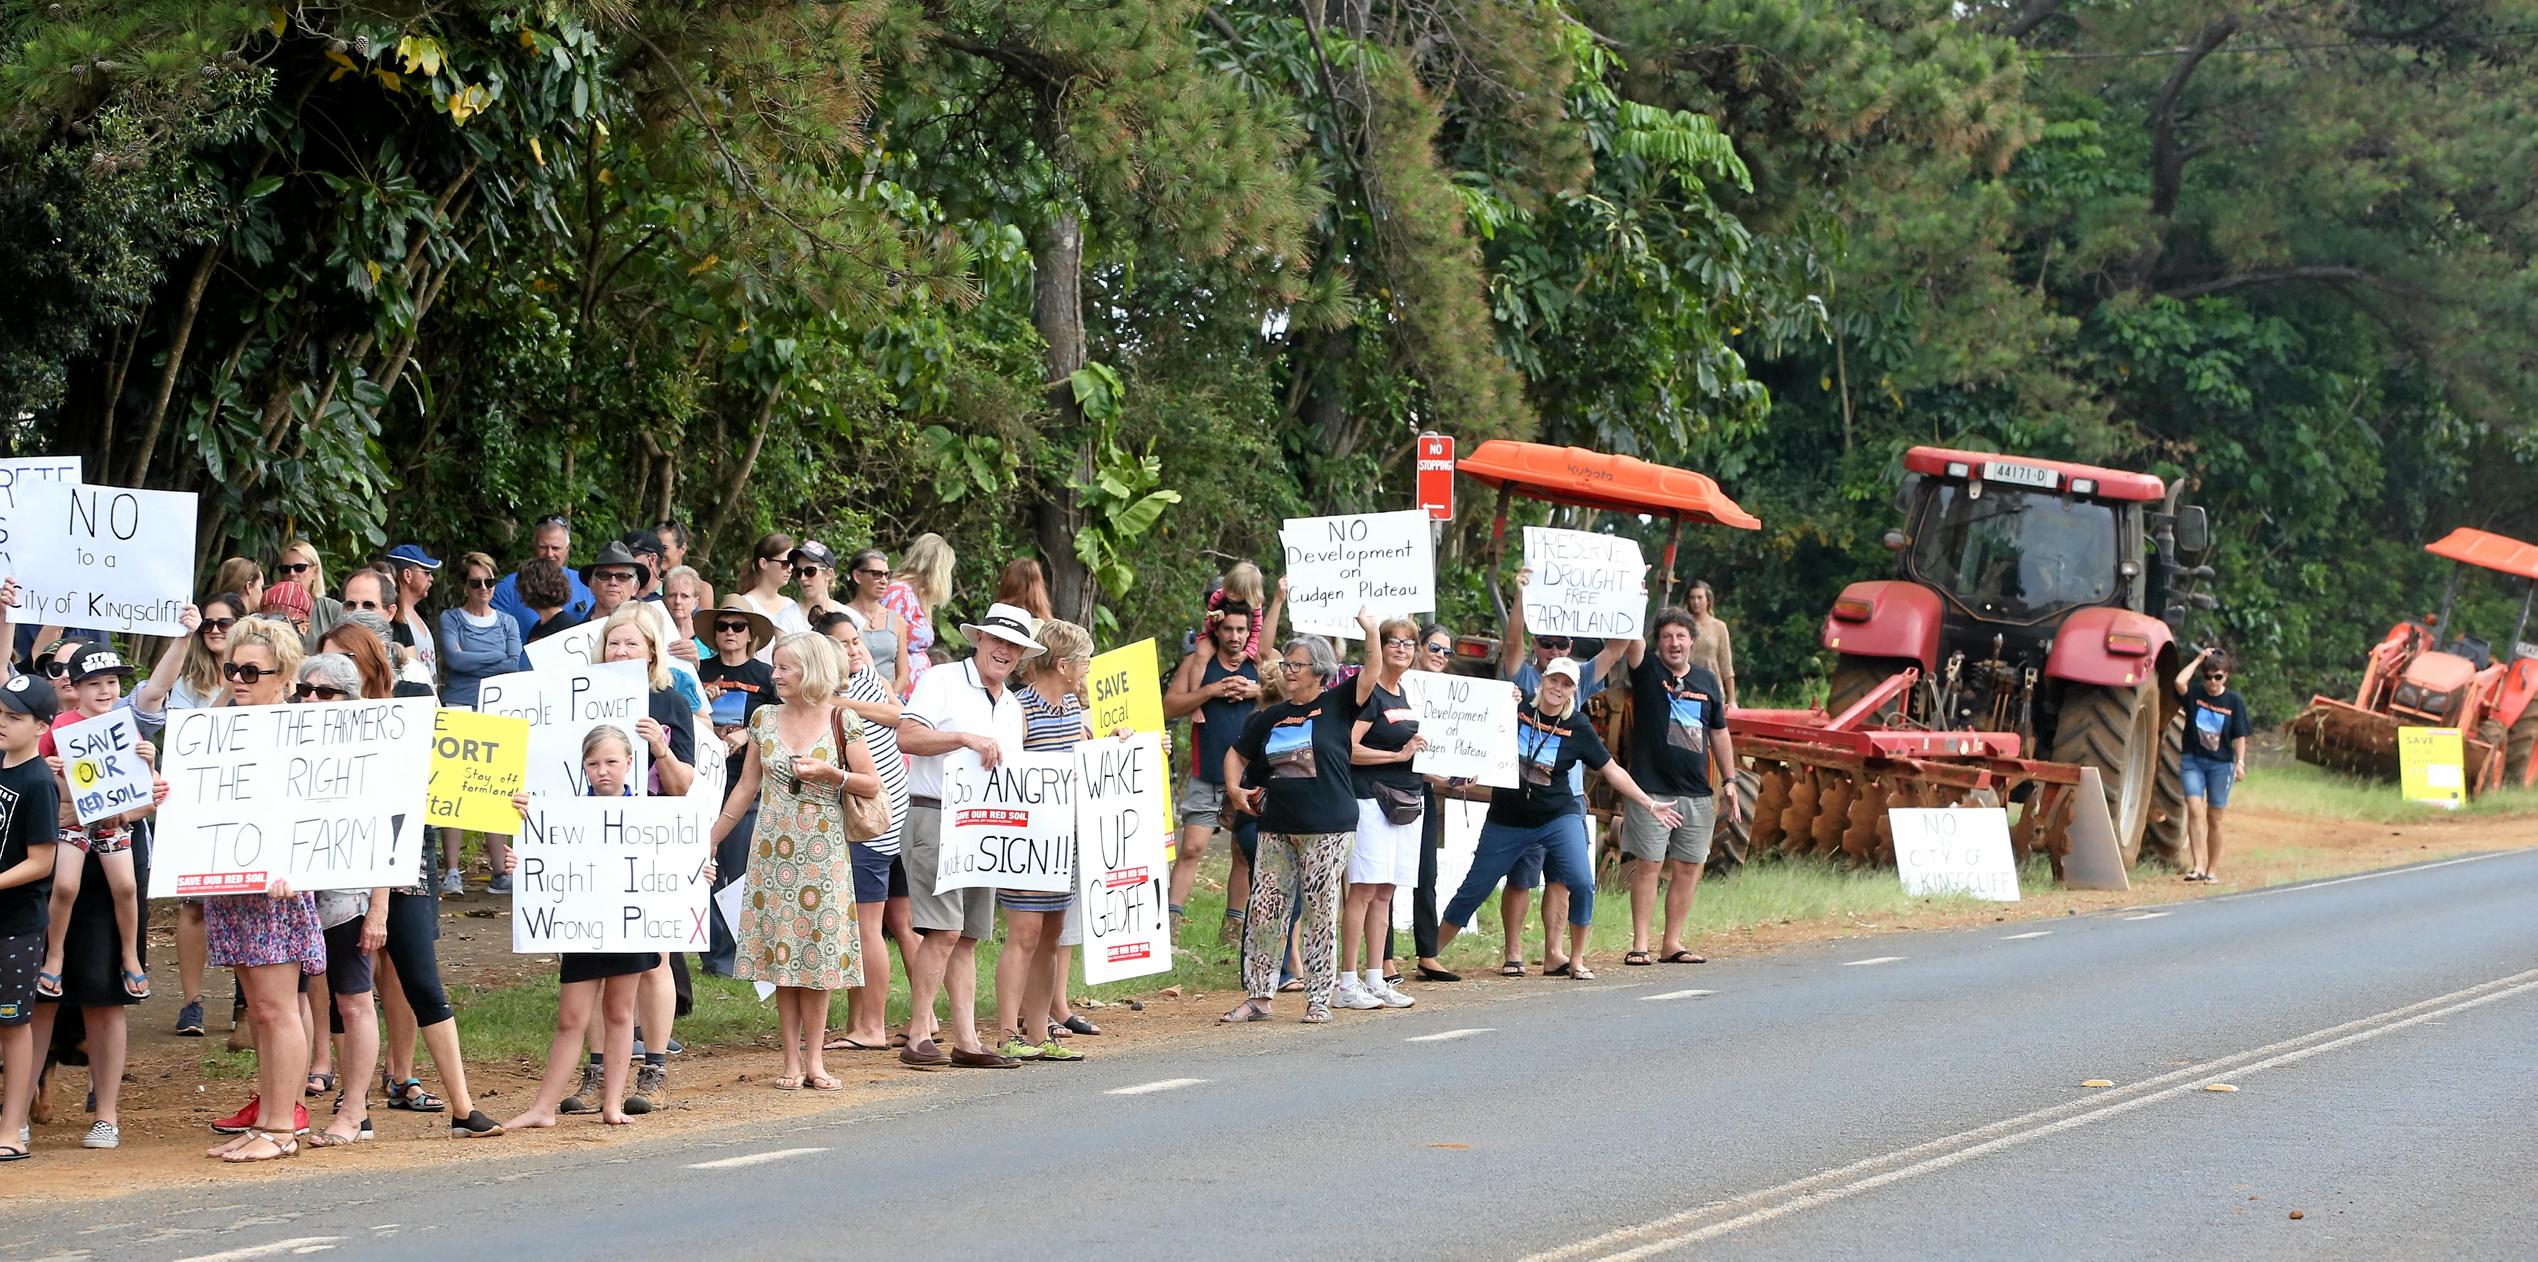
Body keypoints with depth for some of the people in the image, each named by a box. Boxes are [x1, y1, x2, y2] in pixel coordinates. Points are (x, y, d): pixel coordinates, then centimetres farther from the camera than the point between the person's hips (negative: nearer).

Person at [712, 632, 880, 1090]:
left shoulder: (842, 722, -2)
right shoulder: (764, 720, 7)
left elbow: (873, 786, 0)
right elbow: (747, 786, 13)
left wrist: (830, 773, -15)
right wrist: (710, 837, 12)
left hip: (823, 851, -2)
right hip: (773, 848, 3)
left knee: (817, 952, -2)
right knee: (780, 953, 0)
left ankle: (813, 1057, 5)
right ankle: (792, 1059, 4)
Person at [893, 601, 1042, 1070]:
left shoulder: (1012, 706, 22)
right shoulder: (942, 682, -2)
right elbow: (906, 736, -15)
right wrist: (966, 738, -22)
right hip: (935, 818, -7)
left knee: (967, 937, 7)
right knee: (944, 930, -15)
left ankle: (966, 1041, 6)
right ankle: (918, 1037, -12)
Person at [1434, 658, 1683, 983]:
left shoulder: (1577, 728, -3)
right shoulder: (1515, 712, -5)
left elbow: (1612, 771, 3)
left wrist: (1650, 805, 2)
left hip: (1558, 818, 0)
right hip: (1507, 821, 0)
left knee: (1582, 884, -18)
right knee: (1472, 890, 2)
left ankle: (1576, 961, -2)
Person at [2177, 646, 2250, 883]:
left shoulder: (2234, 701, 0)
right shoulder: (2194, 695, 0)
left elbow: (2239, 736, 1)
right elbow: (2180, 681, -21)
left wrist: (2240, 762, -9)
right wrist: (2199, 659, -11)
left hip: (2221, 764, 0)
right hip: (2193, 760, 0)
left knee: (2214, 818, 5)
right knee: (2195, 810, -15)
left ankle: (2212, 870, 13)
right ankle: (2197, 866, -20)